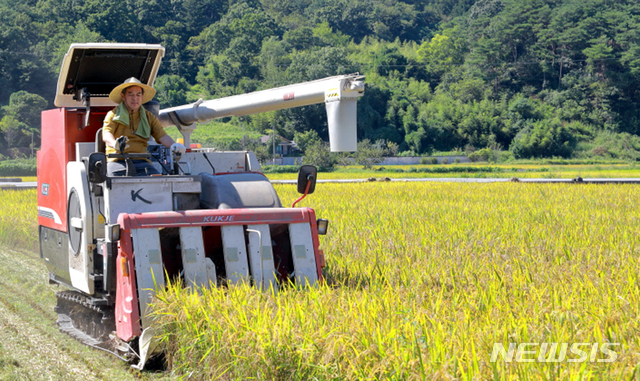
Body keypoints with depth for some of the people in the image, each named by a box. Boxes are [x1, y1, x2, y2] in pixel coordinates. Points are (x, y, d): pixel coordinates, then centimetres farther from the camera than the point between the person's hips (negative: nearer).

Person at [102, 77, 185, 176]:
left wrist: (173, 145, -19)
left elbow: (162, 136, 7)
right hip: (118, 161, -2)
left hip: (141, 161, 2)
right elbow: (106, 135, -7)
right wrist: (115, 143, -33)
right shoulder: (113, 115, 11)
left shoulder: (149, 118, 21)